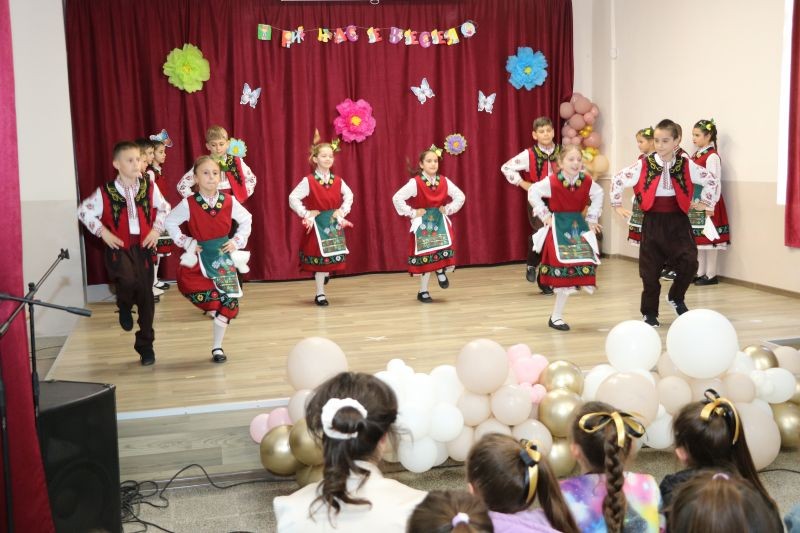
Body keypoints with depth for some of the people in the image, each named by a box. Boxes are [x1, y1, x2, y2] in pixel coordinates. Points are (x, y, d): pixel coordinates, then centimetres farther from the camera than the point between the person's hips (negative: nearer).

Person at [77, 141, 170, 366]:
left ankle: (145, 346, 20)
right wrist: (102, 232, -7)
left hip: (143, 247, 3)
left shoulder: (149, 187, -1)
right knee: (128, 281, -31)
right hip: (118, 248, -3)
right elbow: (84, 211, 3)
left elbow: (164, 208, 14)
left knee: (146, 296, 5)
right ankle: (124, 307, 7)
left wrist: (156, 229, 1)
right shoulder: (105, 192, -7)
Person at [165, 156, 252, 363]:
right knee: (187, 284, -27)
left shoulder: (229, 201, -5)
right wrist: (185, 242, -5)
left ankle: (217, 347, 14)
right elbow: (170, 222, 2)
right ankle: (214, 308, 6)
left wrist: (237, 241, -2)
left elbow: (246, 220, 8)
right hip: (200, 257, -1)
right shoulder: (188, 204, -9)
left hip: (224, 256, 1)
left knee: (228, 300, -2)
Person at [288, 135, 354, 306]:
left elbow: (349, 195, 17)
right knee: (319, 259, 1)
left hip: (334, 225, 4)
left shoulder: (338, 181, 3)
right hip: (317, 225, -4)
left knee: (331, 257, 4)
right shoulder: (308, 181, -11)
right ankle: (320, 294, 10)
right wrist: (305, 213, -16)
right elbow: (293, 198, -12)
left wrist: (343, 210, 4)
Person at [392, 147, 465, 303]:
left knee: (443, 250, -16)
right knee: (425, 256, 0)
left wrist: (448, 209, -1)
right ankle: (423, 291, 13)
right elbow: (397, 198, -20)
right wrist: (412, 213, -15)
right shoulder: (415, 183, -13)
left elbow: (460, 196, 10)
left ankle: (441, 271, 16)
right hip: (422, 224, -4)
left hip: (440, 222, 4)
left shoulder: (444, 181, 0)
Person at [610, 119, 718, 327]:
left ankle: (676, 298, 14)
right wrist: (617, 205, 5)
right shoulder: (644, 166, -5)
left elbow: (711, 180, 12)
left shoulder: (686, 166, -1)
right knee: (650, 269, 2)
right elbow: (617, 180, 2)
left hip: (678, 221, 1)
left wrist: (704, 202, 13)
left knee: (689, 262, -13)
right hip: (653, 222, -1)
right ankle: (650, 312, 18)